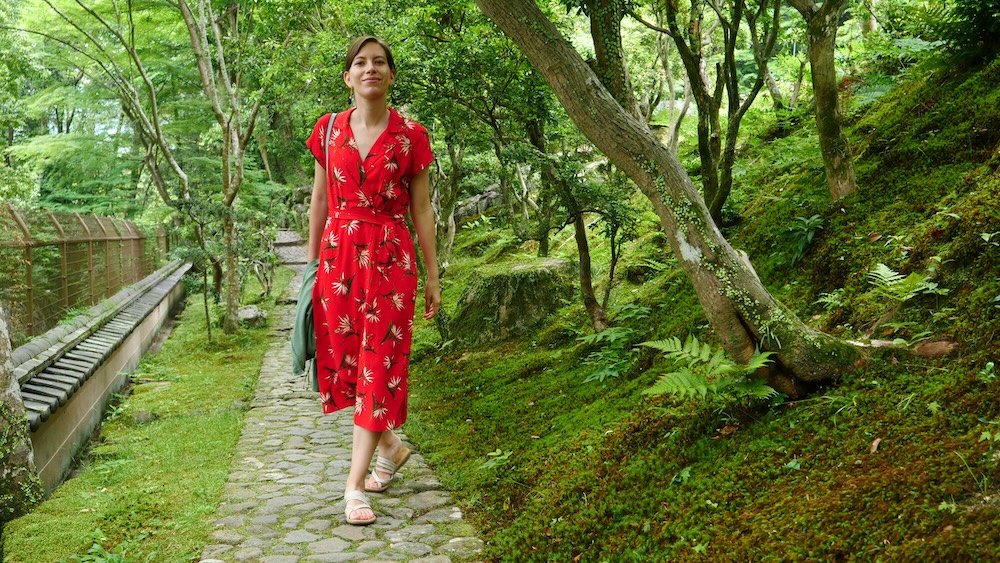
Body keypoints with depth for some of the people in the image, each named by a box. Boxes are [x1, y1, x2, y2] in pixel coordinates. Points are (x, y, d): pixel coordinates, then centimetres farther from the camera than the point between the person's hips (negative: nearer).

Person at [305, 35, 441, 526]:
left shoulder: (410, 137, -1)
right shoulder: (328, 130, 5)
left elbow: (421, 210, 2)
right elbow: (319, 200, 12)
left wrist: (433, 277, 1)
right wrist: (311, 260, 12)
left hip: (390, 258, -3)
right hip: (338, 255, 3)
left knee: (380, 361, -4)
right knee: (342, 357, 7)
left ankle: (355, 484, 2)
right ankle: (390, 446, 30)